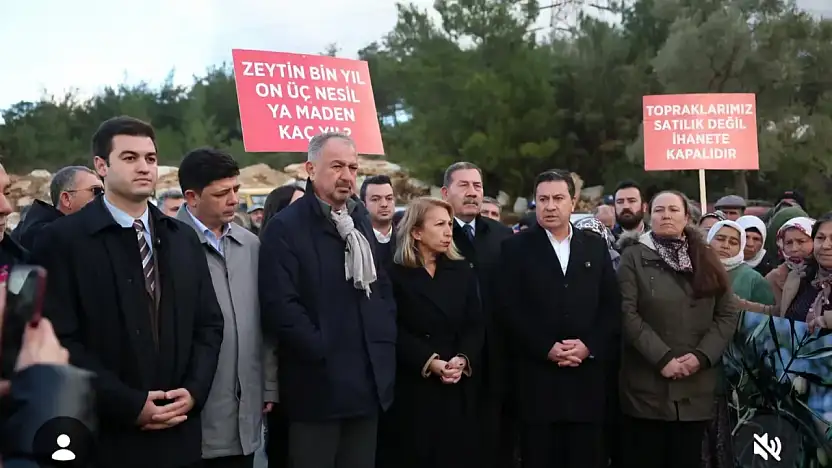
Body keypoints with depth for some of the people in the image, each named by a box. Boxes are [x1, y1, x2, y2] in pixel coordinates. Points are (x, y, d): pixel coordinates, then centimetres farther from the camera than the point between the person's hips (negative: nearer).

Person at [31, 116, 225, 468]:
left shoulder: (183, 239, 11)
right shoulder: (62, 240, -6)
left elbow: (209, 323, 10)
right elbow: (60, 339, -12)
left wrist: (193, 390, -5)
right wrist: (129, 405, -16)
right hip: (104, 435, -4)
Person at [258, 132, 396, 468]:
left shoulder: (361, 221, 14)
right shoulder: (285, 228, -9)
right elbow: (279, 307, -17)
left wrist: (385, 342, 6)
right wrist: (323, 351, -15)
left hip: (368, 381, 7)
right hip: (318, 384, -6)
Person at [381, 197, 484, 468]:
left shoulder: (463, 272, 11)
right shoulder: (396, 275, -1)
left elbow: (476, 326, 4)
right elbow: (395, 332, -8)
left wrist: (463, 359, -13)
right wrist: (430, 362, -18)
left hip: (459, 388, 3)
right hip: (414, 387, -3)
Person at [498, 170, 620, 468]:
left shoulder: (596, 246, 12)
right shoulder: (516, 247, 3)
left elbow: (612, 306, 7)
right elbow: (511, 309, -5)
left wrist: (589, 345, -7)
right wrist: (546, 349, -13)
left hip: (587, 376, 3)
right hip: (538, 376, -2)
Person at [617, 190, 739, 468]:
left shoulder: (706, 260, 12)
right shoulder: (634, 258, 1)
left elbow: (728, 314, 6)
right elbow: (627, 315, -9)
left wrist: (702, 356, -8)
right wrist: (663, 358, -16)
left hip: (696, 388, 3)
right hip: (647, 386, -3)